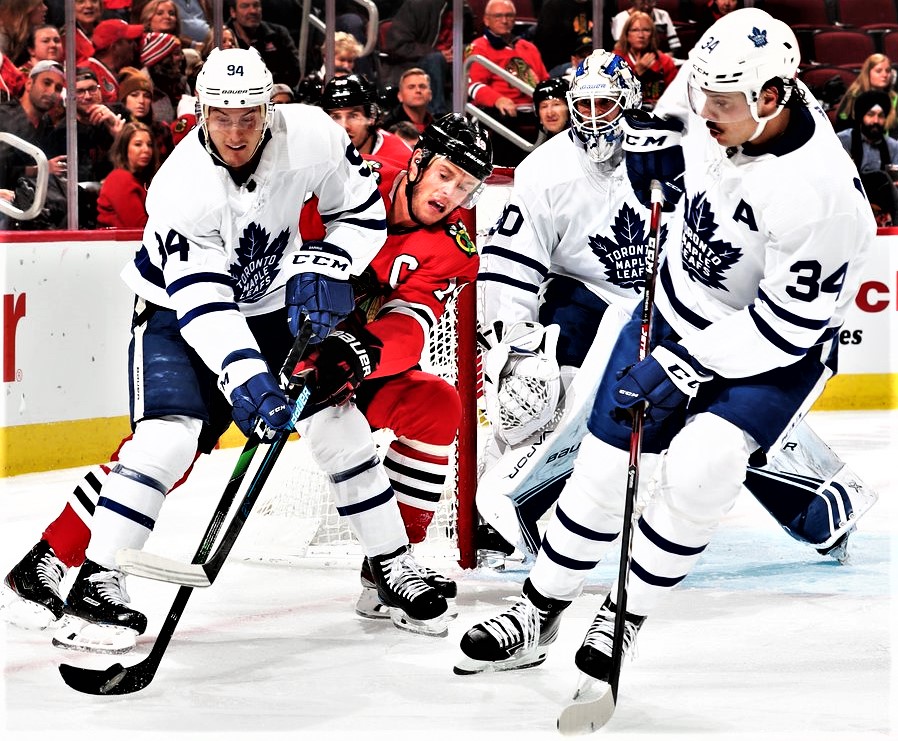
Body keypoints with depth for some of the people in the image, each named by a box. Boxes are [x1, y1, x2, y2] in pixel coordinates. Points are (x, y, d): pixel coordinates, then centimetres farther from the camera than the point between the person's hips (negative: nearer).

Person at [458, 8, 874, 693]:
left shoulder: (818, 192, -35)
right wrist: (657, 135, -2)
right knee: (606, 466, 6)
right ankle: (536, 617, 23)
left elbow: (791, 325, -27)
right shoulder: (730, 92, -16)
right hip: (679, 305, 6)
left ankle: (624, 618, -3)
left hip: (776, 350, -6)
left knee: (697, 469, -26)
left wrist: (687, 366, -25)